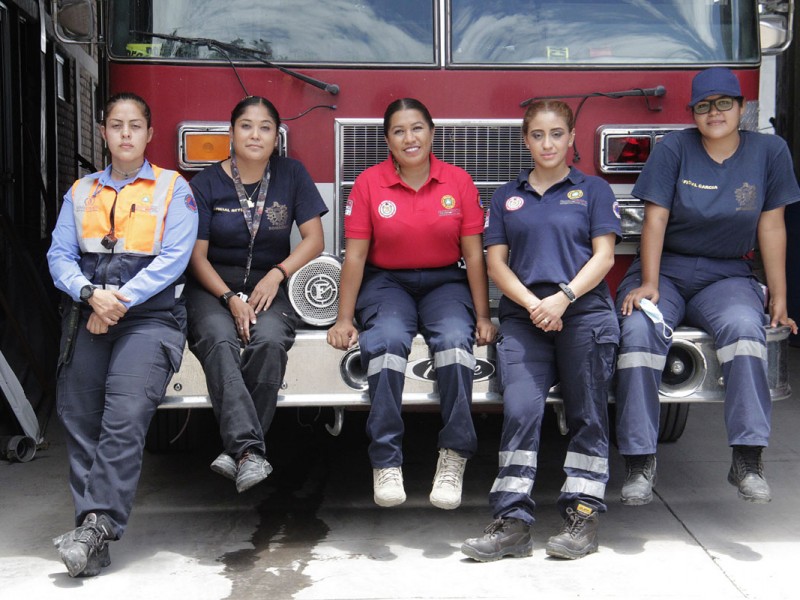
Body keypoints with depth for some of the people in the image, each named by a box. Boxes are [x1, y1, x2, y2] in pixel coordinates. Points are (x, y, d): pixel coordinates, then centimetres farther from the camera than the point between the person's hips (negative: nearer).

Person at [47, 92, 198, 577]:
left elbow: (173, 259, -4)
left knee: (124, 417, -20)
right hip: (88, 317, 4)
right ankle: (93, 533, -4)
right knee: (77, 418, -7)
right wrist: (91, 294, -11)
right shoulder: (81, 193, 19)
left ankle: (98, 525, -20)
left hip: (151, 316, -4)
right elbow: (60, 255, 9)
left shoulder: (174, 188, 8)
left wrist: (120, 301, -11)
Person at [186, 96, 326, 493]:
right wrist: (229, 298, -14)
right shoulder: (207, 183, 3)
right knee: (219, 342, -34)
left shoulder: (291, 174, 6)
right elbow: (197, 256, 0)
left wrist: (277, 274, -12)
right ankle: (249, 450, -45)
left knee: (269, 341, -33)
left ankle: (236, 449, -29)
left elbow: (313, 239, 4)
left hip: (269, 286, 1)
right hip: (213, 286, 0)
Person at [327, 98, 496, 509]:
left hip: (444, 282, 1)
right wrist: (344, 319, -6)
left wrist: (483, 316, -2)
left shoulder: (459, 182, 1)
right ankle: (386, 463, -29)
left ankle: (453, 460, -25)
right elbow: (355, 255, -1)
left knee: (455, 338, -32)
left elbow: (474, 255, 2)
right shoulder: (368, 183, -1)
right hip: (387, 282, -1)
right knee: (387, 339, -34)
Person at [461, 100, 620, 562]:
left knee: (587, 415, 0)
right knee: (521, 410, -11)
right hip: (523, 318, 1)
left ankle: (584, 514, 6)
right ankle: (513, 522, -11)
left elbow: (604, 255, 1)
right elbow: (497, 263, 10)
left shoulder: (594, 190, 11)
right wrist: (533, 304, -7)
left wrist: (563, 298, -13)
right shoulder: (507, 197, 17)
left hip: (585, 312, -1)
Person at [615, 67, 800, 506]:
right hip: (665, 269, -1)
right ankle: (639, 462, -26)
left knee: (743, 325, -34)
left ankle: (747, 460, -31)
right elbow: (655, 220, -6)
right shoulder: (674, 149, -2)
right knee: (639, 331, -31)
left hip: (727, 274, 1)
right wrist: (648, 284, -16)